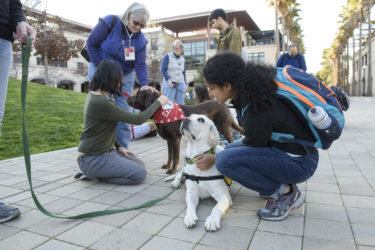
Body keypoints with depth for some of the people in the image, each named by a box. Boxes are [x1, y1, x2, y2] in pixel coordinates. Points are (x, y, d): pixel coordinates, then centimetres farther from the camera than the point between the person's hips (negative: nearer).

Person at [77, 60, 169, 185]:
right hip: (92, 159, -10)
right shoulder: (102, 103, -26)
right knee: (139, 174, -15)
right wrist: (158, 102, -7)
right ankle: (93, 174, -3)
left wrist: (119, 146, 12)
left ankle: (93, 173, 11)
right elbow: (138, 119, -20)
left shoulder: (93, 95, 5)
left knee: (140, 165, 12)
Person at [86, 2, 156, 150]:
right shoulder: (110, 22, -14)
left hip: (125, 77, 3)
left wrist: (144, 84, -28)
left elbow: (140, 65, -10)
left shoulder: (140, 39, -5)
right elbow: (91, 44, -9)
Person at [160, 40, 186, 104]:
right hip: (170, 84, -4)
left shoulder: (183, 59, 16)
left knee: (180, 103, 0)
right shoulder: (168, 56, 2)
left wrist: (185, 83, 14)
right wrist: (168, 80, -12)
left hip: (180, 84, 4)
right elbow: (163, 69, -2)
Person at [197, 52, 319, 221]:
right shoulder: (251, 88, -2)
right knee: (230, 149, 16)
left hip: (299, 162, -9)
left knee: (226, 160, -24)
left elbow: (252, 147, -13)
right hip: (281, 148, 9)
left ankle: (285, 193, -6)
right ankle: (278, 184, 11)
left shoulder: (257, 112, -30)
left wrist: (214, 159, -3)